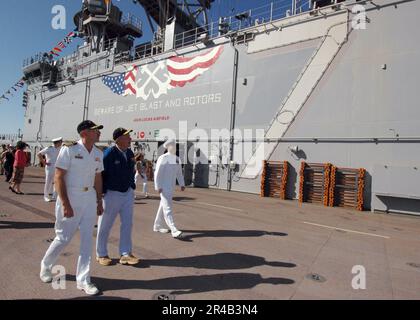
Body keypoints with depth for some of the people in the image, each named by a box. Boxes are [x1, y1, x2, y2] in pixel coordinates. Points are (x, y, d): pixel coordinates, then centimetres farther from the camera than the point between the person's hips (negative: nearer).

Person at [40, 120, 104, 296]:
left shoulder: (98, 153, 5)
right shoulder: (69, 149, -12)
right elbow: (58, 177, -14)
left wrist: (99, 201, 12)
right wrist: (65, 204, -18)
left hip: (89, 198, 5)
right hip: (70, 197, -5)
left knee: (87, 238, 6)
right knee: (64, 237, 7)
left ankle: (83, 280, 19)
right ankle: (45, 266, 38)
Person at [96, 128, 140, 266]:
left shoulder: (130, 153, 3)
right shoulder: (109, 154, -18)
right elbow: (100, 174, -15)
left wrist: (132, 188, 13)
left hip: (128, 193, 6)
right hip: (112, 194, -6)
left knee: (127, 224, 9)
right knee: (105, 225, 10)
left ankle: (125, 254, 21)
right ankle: (101, 254, 29)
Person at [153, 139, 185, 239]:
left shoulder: (177, 159, 10)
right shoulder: (163, 158, -13)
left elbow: (179, 173, 14)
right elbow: (157, 173, -15)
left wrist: (182, 184, 6)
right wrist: (158, 186, -18)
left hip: (171, 187, 8)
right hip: (164, 187, -8)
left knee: (163, 206, 17)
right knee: (167, 208, -10)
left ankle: (157, 226, 31)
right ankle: (174, 230, -13)